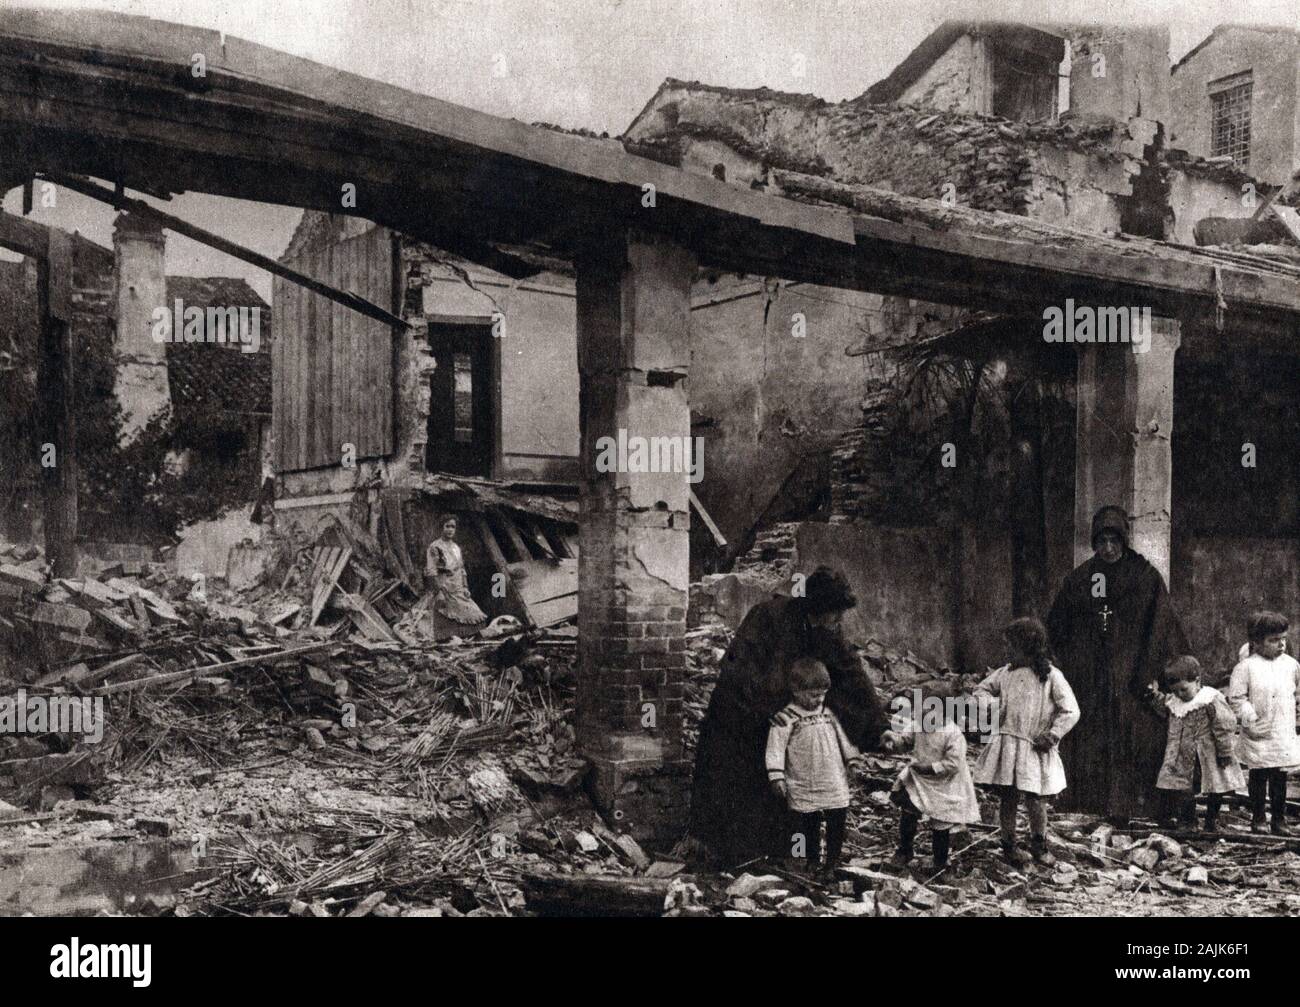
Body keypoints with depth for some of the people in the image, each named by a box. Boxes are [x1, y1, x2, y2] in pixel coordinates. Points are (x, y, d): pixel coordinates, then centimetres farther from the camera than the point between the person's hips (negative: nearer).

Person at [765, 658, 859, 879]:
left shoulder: (828, 713, 6)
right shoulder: (785, 718, -12)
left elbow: (842, 737, 18)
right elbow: (776, 749, -14)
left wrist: (853, 760, 18)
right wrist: (776, 776, -19)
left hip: (835, 785, 4)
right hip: (803, 789, -4)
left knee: (837, 824, 5)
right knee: (809, 827, 8)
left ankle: (832, 864, 21)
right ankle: (812, 863, 26)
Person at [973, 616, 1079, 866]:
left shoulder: (1051, 676, -5)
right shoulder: (1006, 672, 6)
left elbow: (1071, 712, -5)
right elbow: (983, 688, 21)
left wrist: (1052, 735, -12)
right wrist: (986, 702, 0)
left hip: (1035, 749, -3)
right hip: (1006, 745, 3)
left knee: (1035, 800, -4)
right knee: (1007, 797, 5)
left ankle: (1039, 844, 19)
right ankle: (1008, 844, 21)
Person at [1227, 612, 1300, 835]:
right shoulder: (1246, 666, -9)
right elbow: (1236, 697, -9)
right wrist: (1250, 720, -13)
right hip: (1259, 733, -3)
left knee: (1280, 778, 7)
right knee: (1258, 776, 5)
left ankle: (1279, 820, 17)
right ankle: (1258, 819, 16)